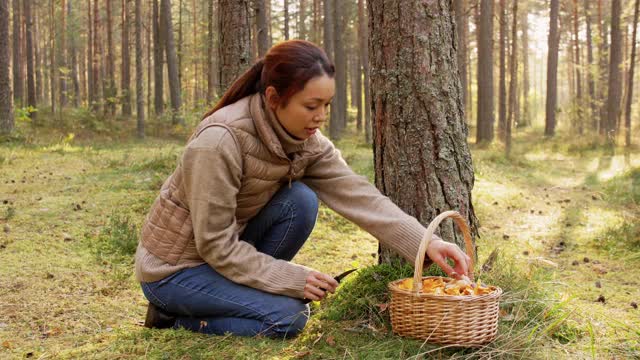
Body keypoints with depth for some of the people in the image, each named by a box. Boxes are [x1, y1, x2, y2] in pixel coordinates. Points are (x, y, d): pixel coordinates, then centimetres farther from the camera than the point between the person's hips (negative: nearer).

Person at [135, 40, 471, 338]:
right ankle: (177, 314, 1)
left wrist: (426, 243, -23)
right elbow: (215, 244, -26)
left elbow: (358, 196, -14)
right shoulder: (219, 141, -30)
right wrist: (292, 278, -23)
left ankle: (245, 294, 1)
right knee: (287, 315, -20)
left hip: (227, 250, 6)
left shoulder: (306, 140, -9)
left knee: (301, 201, -17)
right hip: (173, 266, -6)